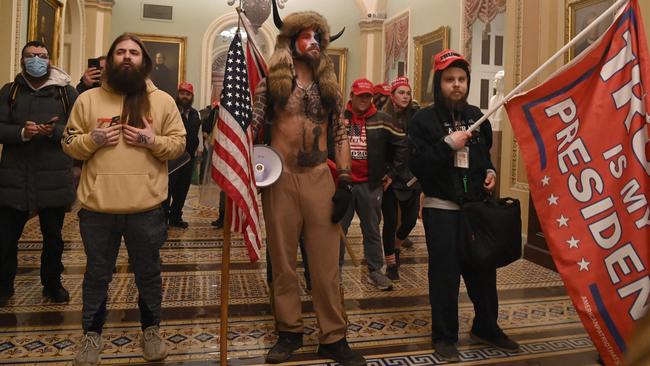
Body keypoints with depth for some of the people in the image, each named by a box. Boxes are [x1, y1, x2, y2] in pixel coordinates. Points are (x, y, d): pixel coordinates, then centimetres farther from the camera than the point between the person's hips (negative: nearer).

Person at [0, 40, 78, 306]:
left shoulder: (65, 92, 3)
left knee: (53, 238, 12)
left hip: (53, 179, -1)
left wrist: (54, 131, -20)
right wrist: (22, 133, -19)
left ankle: (52, 285, 31)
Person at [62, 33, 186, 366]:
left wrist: (154, 141, -15)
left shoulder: (163, 101, 4)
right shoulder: (88, 99, 6)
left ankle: (151, 329, 33)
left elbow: (179, 143, 3)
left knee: (148, 273, 13)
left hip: (146, 207, -1)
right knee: (97, 274, 15)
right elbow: (69, 143, 8)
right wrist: (92, 139, -12)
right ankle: (92, 334, 34)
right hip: (96, 206, 1)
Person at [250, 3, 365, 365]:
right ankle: (290, 331, 23)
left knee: (327, 262, 3)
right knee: (283, 260, 8)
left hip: (320, 177, 2)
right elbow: (251, 126, 0)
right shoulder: (272, 81, 4)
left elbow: (341, 135, 10)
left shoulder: (329, 86, 12)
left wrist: (345, 182, 1)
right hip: (280, 177, -1)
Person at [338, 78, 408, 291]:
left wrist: (393, 173, 5)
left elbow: (402, 145, 6)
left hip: (371, 185, 0)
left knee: (372, 230, 9)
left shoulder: (382, 121, 0)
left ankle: (375, 271, 20)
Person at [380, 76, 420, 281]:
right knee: (390, 222, 4)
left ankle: (396, 247, 42)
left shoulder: (415, 116, 2)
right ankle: (391, 264, 22)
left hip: (411, 177, 3)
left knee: (410, 219, 9)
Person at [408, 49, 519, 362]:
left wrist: (489, 171, 6)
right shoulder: (424, 119, -7)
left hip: (476, 205, 5)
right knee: (445, 273, 0)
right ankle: (444, 336, 17)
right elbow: (417, 165, -16)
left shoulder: (476, 116, 11)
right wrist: (448, 144, -23)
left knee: (483, 269, 12)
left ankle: (486, 327, 32)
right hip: (441, 208, -5)